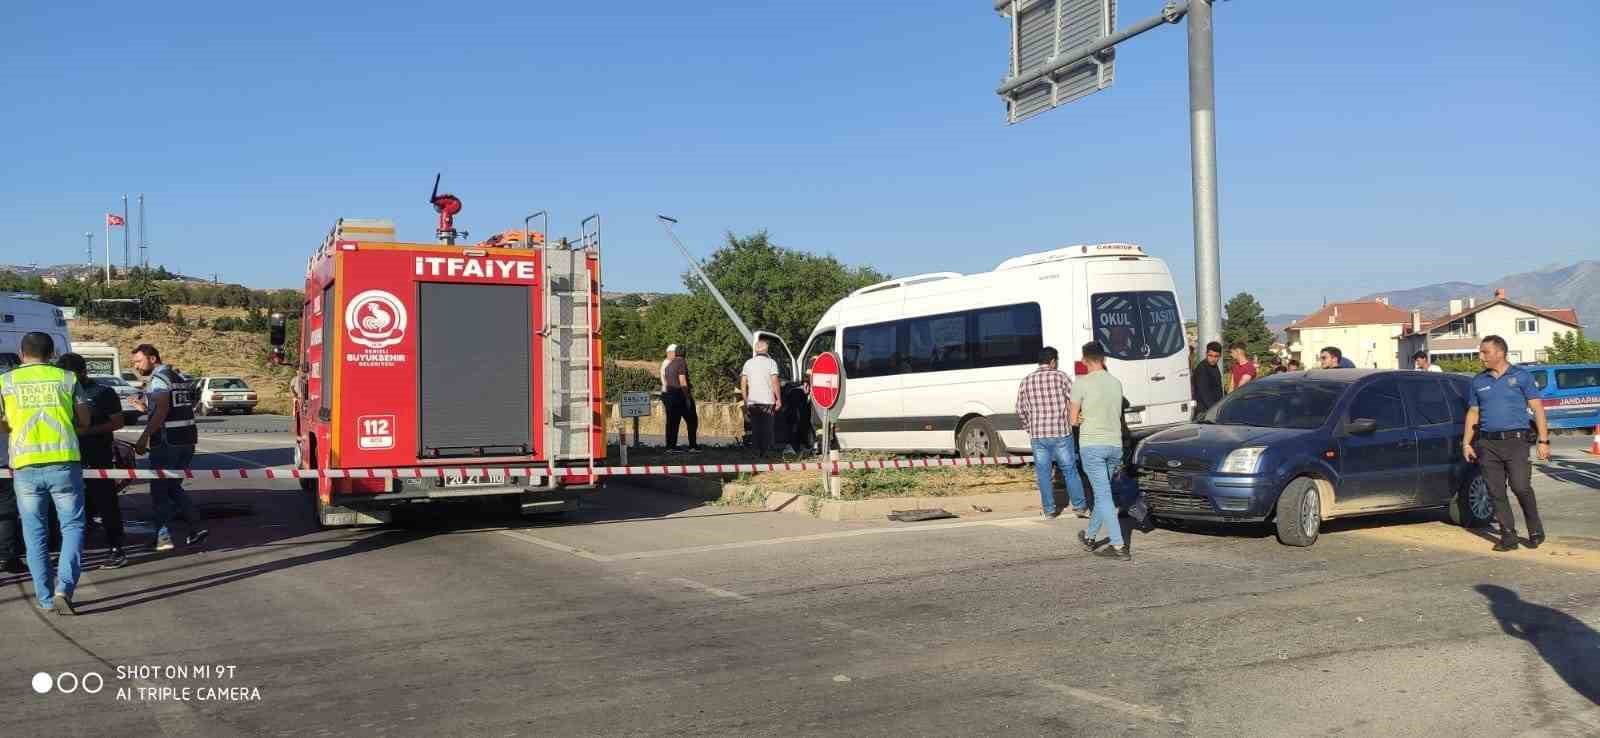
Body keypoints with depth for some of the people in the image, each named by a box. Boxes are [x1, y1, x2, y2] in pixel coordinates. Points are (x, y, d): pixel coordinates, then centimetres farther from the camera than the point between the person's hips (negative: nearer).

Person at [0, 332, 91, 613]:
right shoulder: (66, 378, 6)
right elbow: (84, 421, 9)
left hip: (26, 465, 1)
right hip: (64, 462, -1)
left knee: (35, 532, 12)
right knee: (72, 525, 8)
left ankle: (45, 597, 14)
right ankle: (64, 587, -10)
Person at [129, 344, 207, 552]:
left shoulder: (158, 378, -11)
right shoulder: (180, 377, 17)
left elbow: (162, 410, -22)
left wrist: (144, 437, -23)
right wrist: (147, 409, 21)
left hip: (167, 441, -9)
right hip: (187, 439, 9)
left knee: (159, 490, 2)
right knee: (173, 487, 18)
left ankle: (164, 536, 3)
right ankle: (196, 528, 10)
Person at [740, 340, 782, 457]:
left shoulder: (748, 363, 8)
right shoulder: (771, 362, -3)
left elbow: (743, 384, 7)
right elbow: (775, 382, -10)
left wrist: (745, 401, 13)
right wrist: (778, 399, -4)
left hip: (752, 402, 3)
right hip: (767, 401, -3)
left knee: (755, 427, 9)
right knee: (767, 427, 3)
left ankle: (757, 451, 7)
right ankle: (765, 451, -1)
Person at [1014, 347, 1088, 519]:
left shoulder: (1026, 381, 4)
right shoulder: (1060, 376, -4)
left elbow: (1021, 410, 7)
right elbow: (1074, 400, -7)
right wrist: (1072, 421, 8)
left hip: (1038, 436, 2)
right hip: (1061, 433, -2)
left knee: (1044, 473, 9)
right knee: (1070, 470, 10)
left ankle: (1049, 510, 14)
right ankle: (1079, 506, 16)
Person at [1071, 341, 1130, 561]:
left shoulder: (1082, 383, -9)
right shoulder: (1116, 383, 8)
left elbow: (1073, 420, -4)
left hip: (1092, 445, -6)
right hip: (1115, 445, 6)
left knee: (1103, 495, -6)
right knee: (1102, 493, 17)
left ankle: (1119, 546, -11)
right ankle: (1090, 536, 32)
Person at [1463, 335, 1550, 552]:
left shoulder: (1522, 376, 4)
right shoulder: (1479, 381, 14)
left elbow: (1537, 409, 2)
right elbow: (1473, 413, 18)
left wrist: (1543, 441, -5)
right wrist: (1466, 443, 10)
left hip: (1515, 441, -4)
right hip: (1487, 444, 4)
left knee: (1521, 487, -12)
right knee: (1496, 492, 1)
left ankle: (1536, 532, 8)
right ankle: (1508, 536, 8)